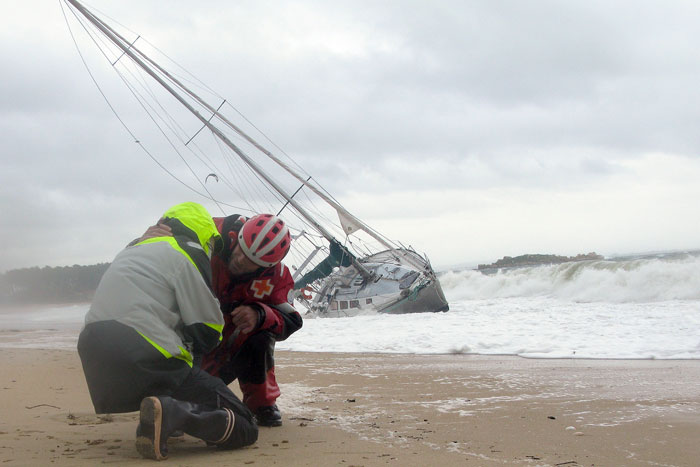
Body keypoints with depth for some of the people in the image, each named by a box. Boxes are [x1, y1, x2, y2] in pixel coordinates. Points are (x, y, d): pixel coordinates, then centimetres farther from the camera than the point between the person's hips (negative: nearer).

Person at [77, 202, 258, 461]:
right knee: (245, 429, -4)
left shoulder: (130, 252, 27)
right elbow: (208, 330, 1)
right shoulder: (188, 254, 2)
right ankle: (172, 413, -27)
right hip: (149, 364, -8)